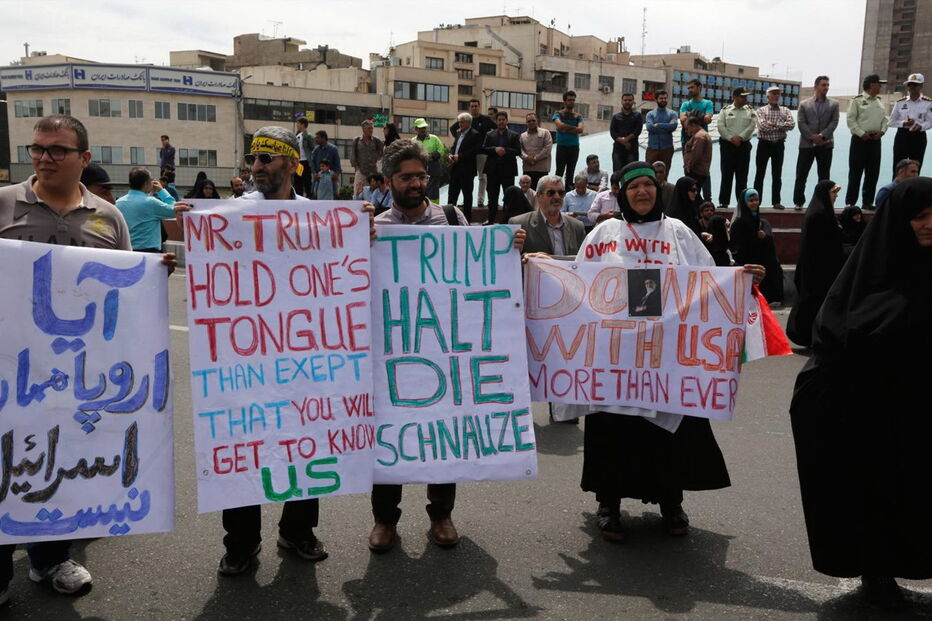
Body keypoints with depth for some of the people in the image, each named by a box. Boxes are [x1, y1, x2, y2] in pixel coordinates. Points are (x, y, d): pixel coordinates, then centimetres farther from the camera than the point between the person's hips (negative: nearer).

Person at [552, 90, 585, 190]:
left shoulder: (578, 117, 12)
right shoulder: (559, 114, 4)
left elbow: (581, 129, -6)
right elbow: (560, 125, -16)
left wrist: (565, 129, -10)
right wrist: (574, 127, -7)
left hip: (574, 147, 4)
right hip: (562, 147, -4)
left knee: (570, 172, 6)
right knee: (559, 171, -8)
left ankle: (568, 192, 9)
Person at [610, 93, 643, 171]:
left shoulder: (637, 115, 11)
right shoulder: (616, 116, 13)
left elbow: (637, 131, -1)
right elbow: (612, 133, 2)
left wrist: (626, 139, -14)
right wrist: (623, 142, -12)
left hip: (632, 149, -1)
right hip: (618, 148, 1)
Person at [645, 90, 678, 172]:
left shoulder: (672, 113, 8)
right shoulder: (650, 114, 7)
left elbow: (673, 126, -12)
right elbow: (649, 127, -12)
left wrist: (658, 125, -8)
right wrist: (666, 127, -9)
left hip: (667, 148, 1)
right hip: (652, 148, -1)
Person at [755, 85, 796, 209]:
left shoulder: (785, 110, 8)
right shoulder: (761, 110, 1)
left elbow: (792, 124, -8)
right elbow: (762, 126, -15)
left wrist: (774, 124, -14)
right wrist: (781, 126, -9)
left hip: (779, 144, 2)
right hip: (764, 144, -2)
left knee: (777, 175, 5)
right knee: (760, 174, 1)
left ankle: (776, 201, 11)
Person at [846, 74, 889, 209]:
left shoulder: (879, 102, 15)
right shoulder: (857, 101, -4)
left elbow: (884, 119, 16)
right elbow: (851, 120, -10)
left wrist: (882, 131, -2)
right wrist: (861, 133, -16)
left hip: (875, 140, 6)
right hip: (860, 139, -6)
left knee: (873, 173, 6)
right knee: (855, 172, -2)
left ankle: (867, 202, 14)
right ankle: (850, 203, 3)